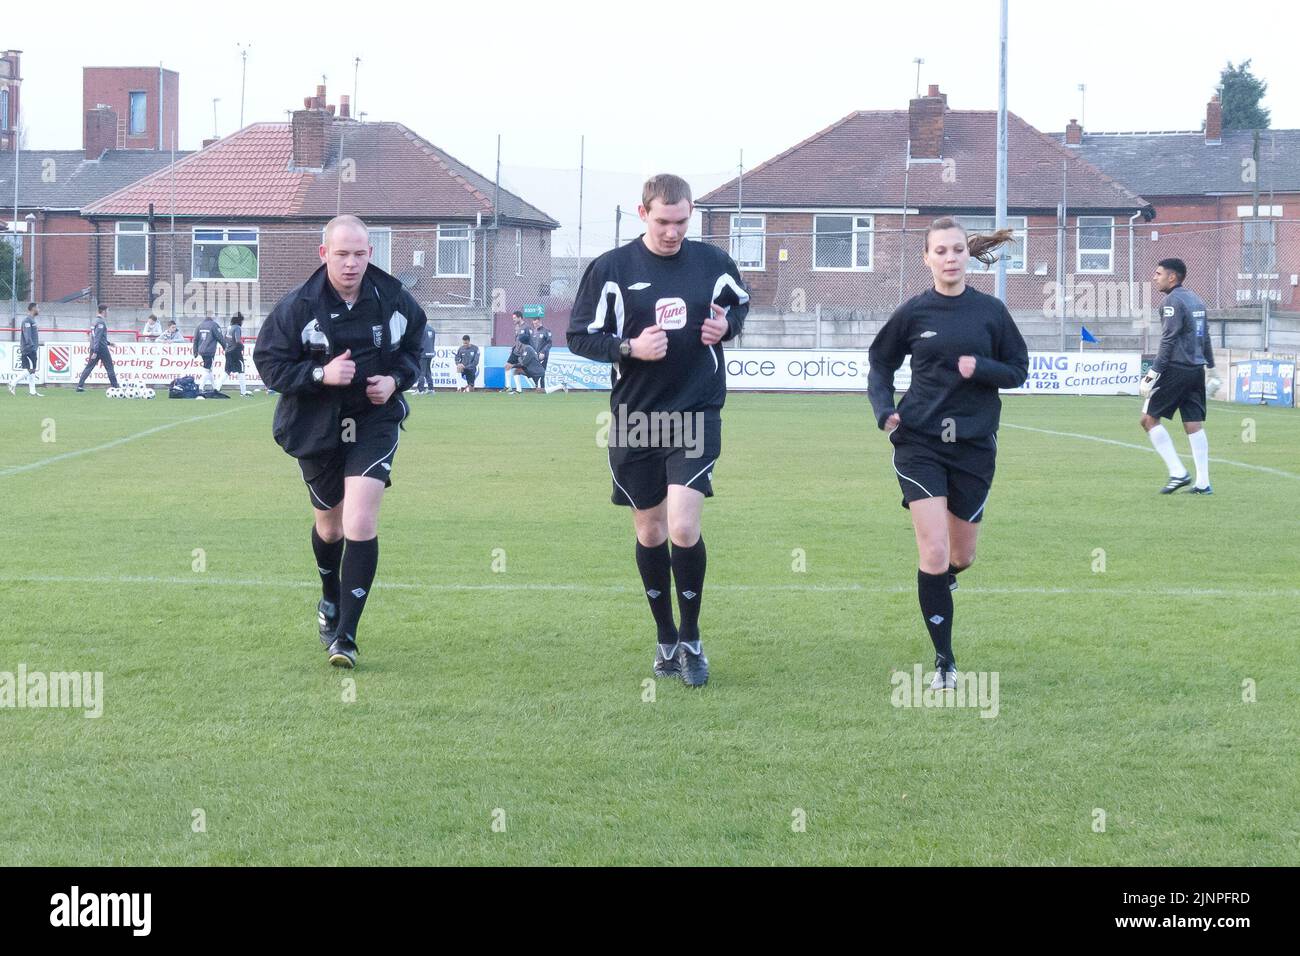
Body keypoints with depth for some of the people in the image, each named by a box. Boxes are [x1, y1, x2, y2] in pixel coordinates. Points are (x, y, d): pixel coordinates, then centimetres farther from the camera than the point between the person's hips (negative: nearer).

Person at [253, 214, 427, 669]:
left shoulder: (393, 299, -7)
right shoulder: (297, 306, -14)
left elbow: (413, 346, 11)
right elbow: (269, 363, -11)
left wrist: (396, 378, -9)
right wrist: (321, 374, -25)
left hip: (375, 422, 0)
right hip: (316, 426, 1)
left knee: (361, 524, -17)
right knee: (329, 524, 18)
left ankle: (345, 634, -12)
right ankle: (330, 600, 51)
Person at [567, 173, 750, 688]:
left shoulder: (713, 262, 0)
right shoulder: (611, 268, -5)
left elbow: (740, 303, 19)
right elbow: (580, 336, -2)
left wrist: (727, 325, -3)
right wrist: (630, 347, -18)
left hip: (697, 414, -1)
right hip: (635, 418, 1)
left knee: (683, 528, -14)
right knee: (650, 531, 10)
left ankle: (691, 639, 5)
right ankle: (665, 638, 27)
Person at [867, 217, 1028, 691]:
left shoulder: (990, 310, 0)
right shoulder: (913, 312, -1)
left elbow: (1018, 369, 5)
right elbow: (880, 362, 12)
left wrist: (981, 368, -15)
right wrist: (885, 409, -5)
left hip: (974, 443, 2)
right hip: (920, 442, -2)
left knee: (961, 556, 13)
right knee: (934, 554, -13)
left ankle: (942, 580, 52)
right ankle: (944, 661, -3)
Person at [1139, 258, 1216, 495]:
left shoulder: (1172, 301, -10)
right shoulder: (1195, 299, 16)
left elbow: (1168, 340, -16)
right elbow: (1205, 337, 20)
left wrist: (1154, 371, -16)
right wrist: (1210, 366, 25)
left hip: (1176, 368, -8)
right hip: (1196, 370, 8)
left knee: (1149, 418, -1)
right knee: (1194, 425, 7)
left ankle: (1178, 473, -7)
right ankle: (1202, 483, 3)